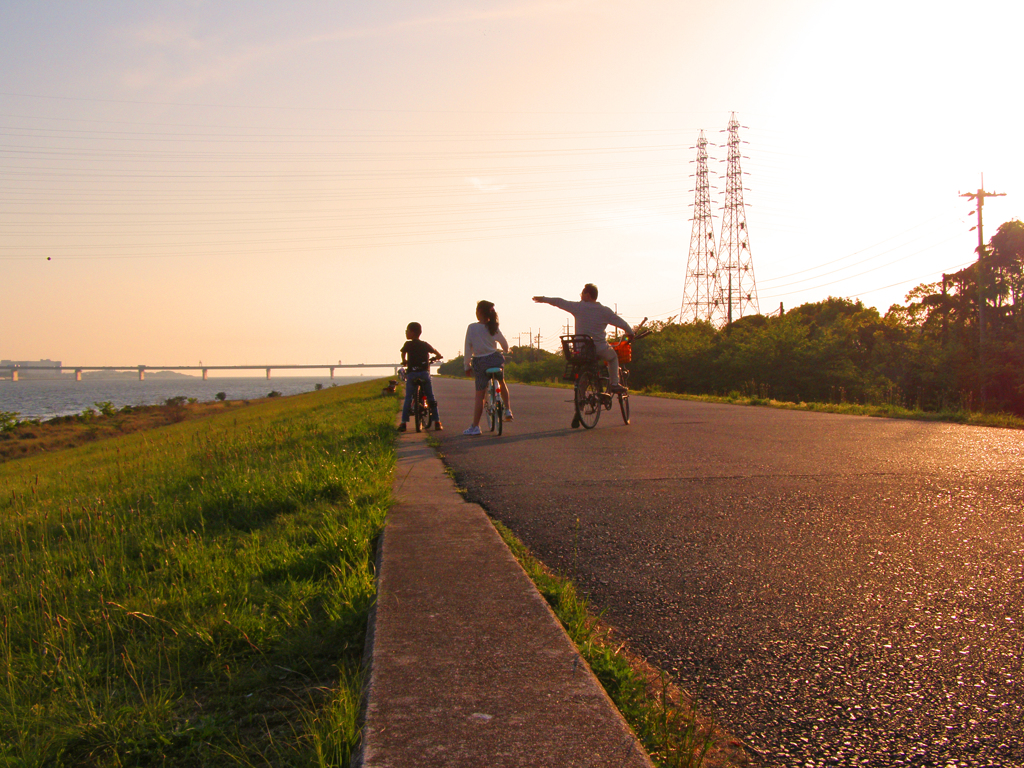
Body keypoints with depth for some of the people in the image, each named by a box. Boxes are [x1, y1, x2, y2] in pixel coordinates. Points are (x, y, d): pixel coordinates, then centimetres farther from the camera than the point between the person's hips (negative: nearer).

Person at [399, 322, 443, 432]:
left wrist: (404, 362, 12)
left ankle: (403, 423, -4)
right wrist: (432, 359, 36)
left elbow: (403, 353, -8)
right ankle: (437, 422, 6)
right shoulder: (425, 344, 14)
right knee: (431, 398, 8)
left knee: (408, 398, 3)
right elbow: (439, 355, 16)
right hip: (424, 372, 2)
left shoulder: (408, 344, 5)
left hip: (411, 374, -2)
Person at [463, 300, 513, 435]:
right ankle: (508, 410, 26)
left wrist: (467, 365, 3)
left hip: (479, 363, -2)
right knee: (502, 382, 31)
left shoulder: (472, 327, -6)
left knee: (479, 395, 1)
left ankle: (475, 426, 2)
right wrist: (505, 353, 33)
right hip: (495, 360, 2)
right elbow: (505, 345, 11)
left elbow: (468, 348, -5)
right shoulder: (493, 328, 2)